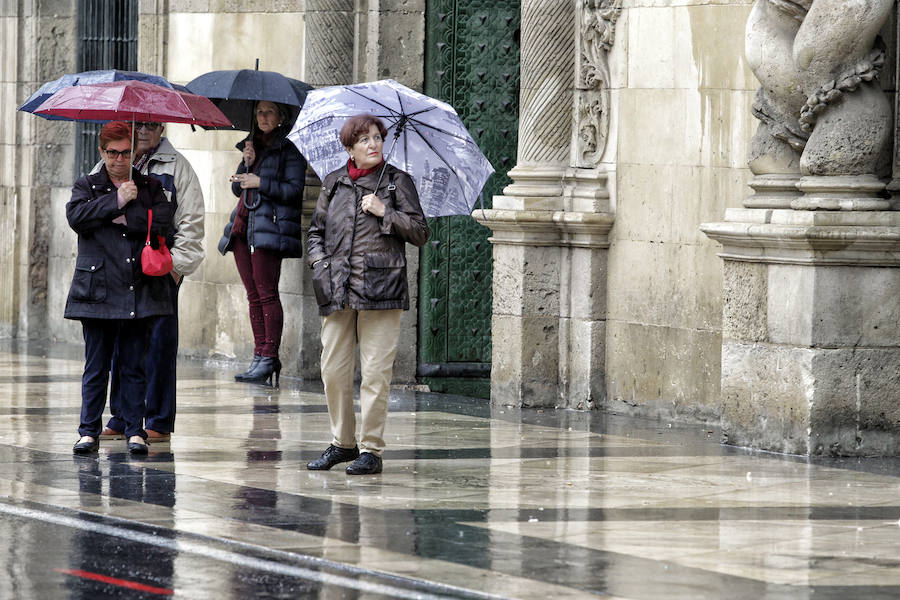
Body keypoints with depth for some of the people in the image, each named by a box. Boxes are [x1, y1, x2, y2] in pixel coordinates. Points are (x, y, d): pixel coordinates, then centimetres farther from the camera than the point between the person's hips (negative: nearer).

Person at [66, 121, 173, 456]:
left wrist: (123, 219, -11)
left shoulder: (150, 187, 12)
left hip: (140, 293, 1)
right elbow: (76, 216, -9)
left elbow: (163, 222, -4)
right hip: (97, 290, -1)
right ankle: (90, 431, 6)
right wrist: (116, 201, -13)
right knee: (96, 366, 1)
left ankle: (135, 430, 9)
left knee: (135, 366, 3)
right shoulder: (87, 186, 10)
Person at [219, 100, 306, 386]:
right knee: (253, 295, 6)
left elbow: (294, 190, -9)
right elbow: (237, 187, 16)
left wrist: (260, 182, -13)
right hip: (243, 226, 7)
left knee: (266, 293, -10)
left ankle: (269, 357, -8)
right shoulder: (252, 145, 21)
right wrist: (247, 163, 0)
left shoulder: (289, 150, -1)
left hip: (269, 227, -7)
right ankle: (260, 355, 8)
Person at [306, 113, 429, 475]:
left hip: (380, 292, -3)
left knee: (375, 373, -5)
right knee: (333, 371, 4)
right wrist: (319, 262, 4)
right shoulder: (333, 184, 13)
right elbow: (315, 231, 21)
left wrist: (385, 212, -7)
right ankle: (342, 442, 18)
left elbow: (420, 234, 3)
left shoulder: (397, 181, 5)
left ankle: (371, 449, 1)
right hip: (337, 292, 3)